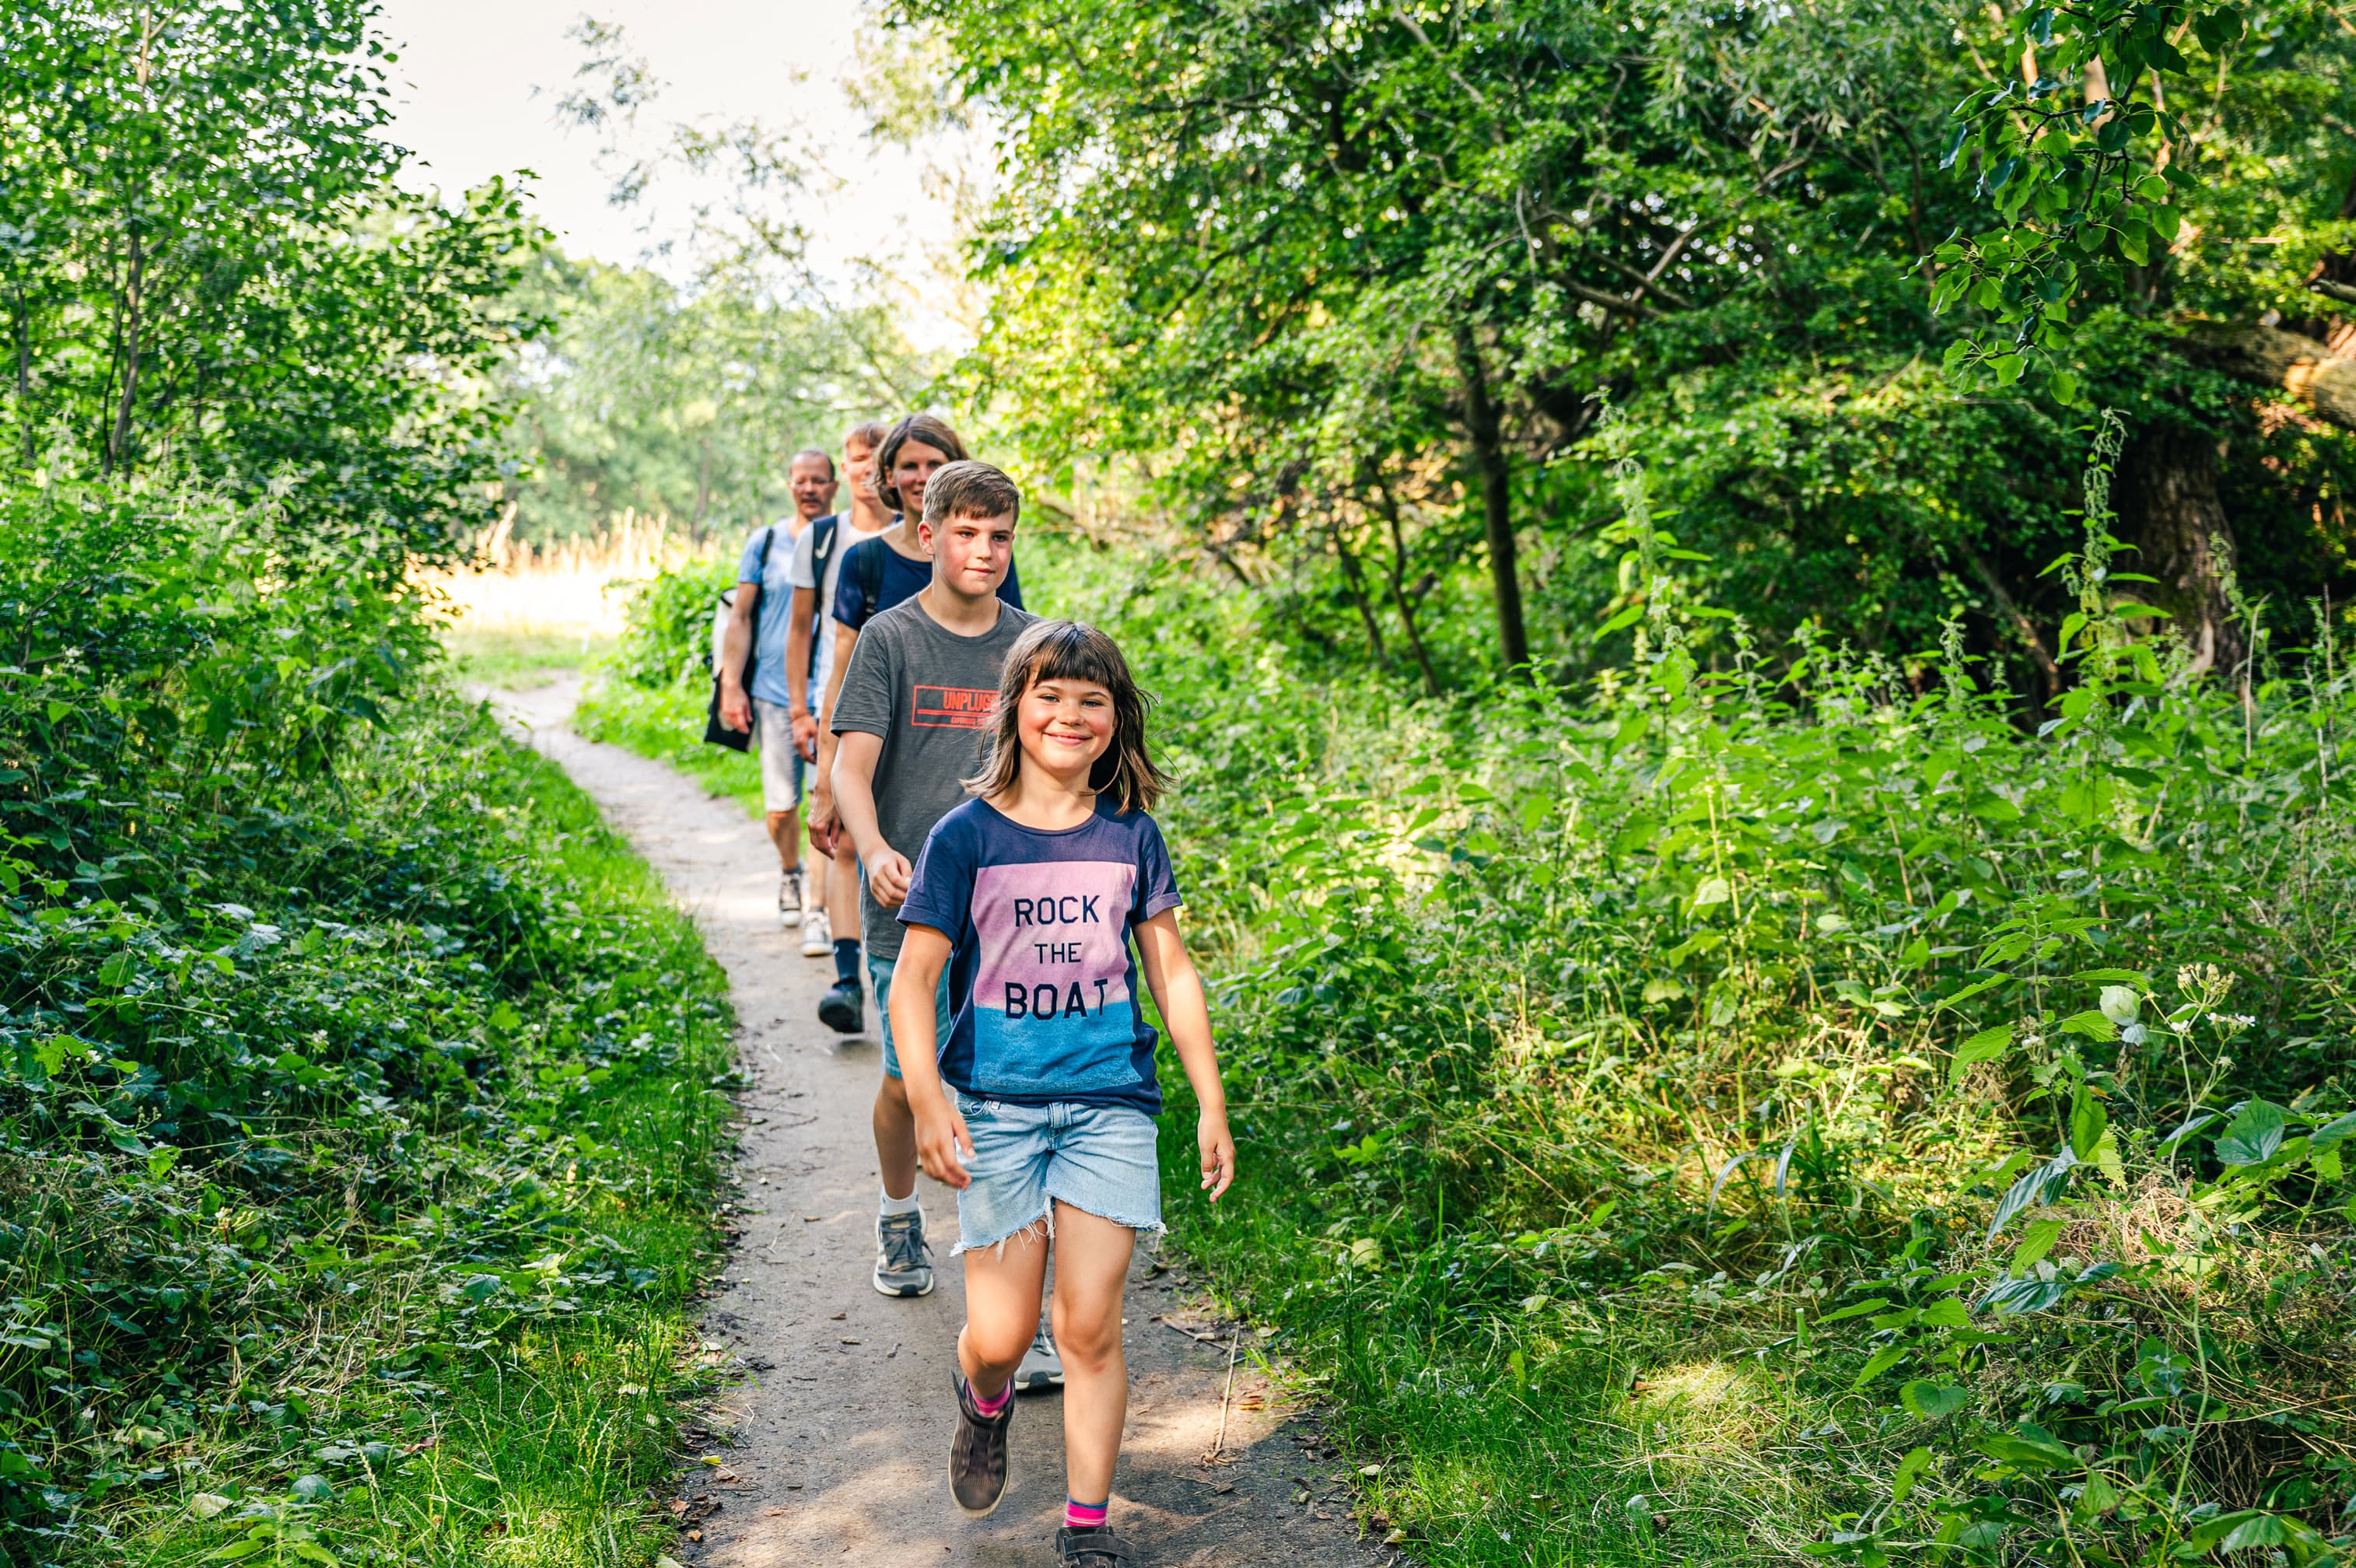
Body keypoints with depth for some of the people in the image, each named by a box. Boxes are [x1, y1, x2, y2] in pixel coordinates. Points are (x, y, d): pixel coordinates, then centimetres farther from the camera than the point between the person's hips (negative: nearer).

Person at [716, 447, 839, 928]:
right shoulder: (765, 543, 6)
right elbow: (741, 617, 7)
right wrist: (731, 685, -1)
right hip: (774, 694, 1)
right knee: (781, 807, 4)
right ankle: (790, 875, 31)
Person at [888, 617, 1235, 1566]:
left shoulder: (1131, 837, 4)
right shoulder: (967, 836, -4)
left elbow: (1171, 971, 11)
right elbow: (914, 978, -6)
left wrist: (1211, 1104, 9)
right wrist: (926, 1101, -19)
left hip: (1108, 1103, 1)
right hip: (996, 1105, -1)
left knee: (1090, 1327, -3)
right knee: (1000, 1334, -2)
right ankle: (985, 1402, 35)